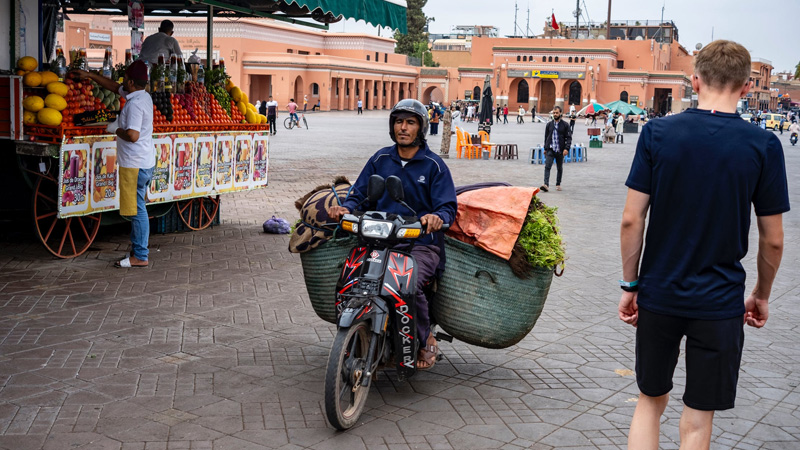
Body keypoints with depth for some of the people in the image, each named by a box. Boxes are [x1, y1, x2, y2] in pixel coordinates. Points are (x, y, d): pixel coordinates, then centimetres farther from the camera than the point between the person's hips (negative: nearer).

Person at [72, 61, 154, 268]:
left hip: (135, 165, -10)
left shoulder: (135, 103, -20)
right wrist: (90, 75, 30)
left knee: (137, 209, -4)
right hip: (144, 163, 10)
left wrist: (116, 129, -11)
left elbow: (132, 135, -29)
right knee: (137, 209, 16)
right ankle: (138, 250, 24)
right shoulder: (142, 96, 10)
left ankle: (140, 256, 1)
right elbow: (114, 87, 26)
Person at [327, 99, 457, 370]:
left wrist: (437, 217, -26)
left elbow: (448, 206, -2)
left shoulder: (434, 165, 4)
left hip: (422, 243, -3)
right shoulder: (380, 159, 14)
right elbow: (360, 193, 13)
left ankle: (427, 340, -4)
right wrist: (346, 208, -10)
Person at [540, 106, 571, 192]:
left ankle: (558, 184, 27)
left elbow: (569, 138, -1)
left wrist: (566, 148, -14)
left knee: (559, 168, 12)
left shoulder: (565, 125, 1)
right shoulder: (549, 124, 8)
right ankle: (546, 185, -23)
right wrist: (545, 148, 17)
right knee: (547, 167, -15)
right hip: (550, 149, 1)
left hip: (560, 150, -1)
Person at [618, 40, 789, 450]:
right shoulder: (764, 146, -8)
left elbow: (632, 220, -7)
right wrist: (762, 295, 13)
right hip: (719, 302, -1)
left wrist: (630, 284, 4)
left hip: (659, 294, 1)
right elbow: (772, 240, -2)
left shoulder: (657, 133, -7)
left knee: (650, 401, 20)